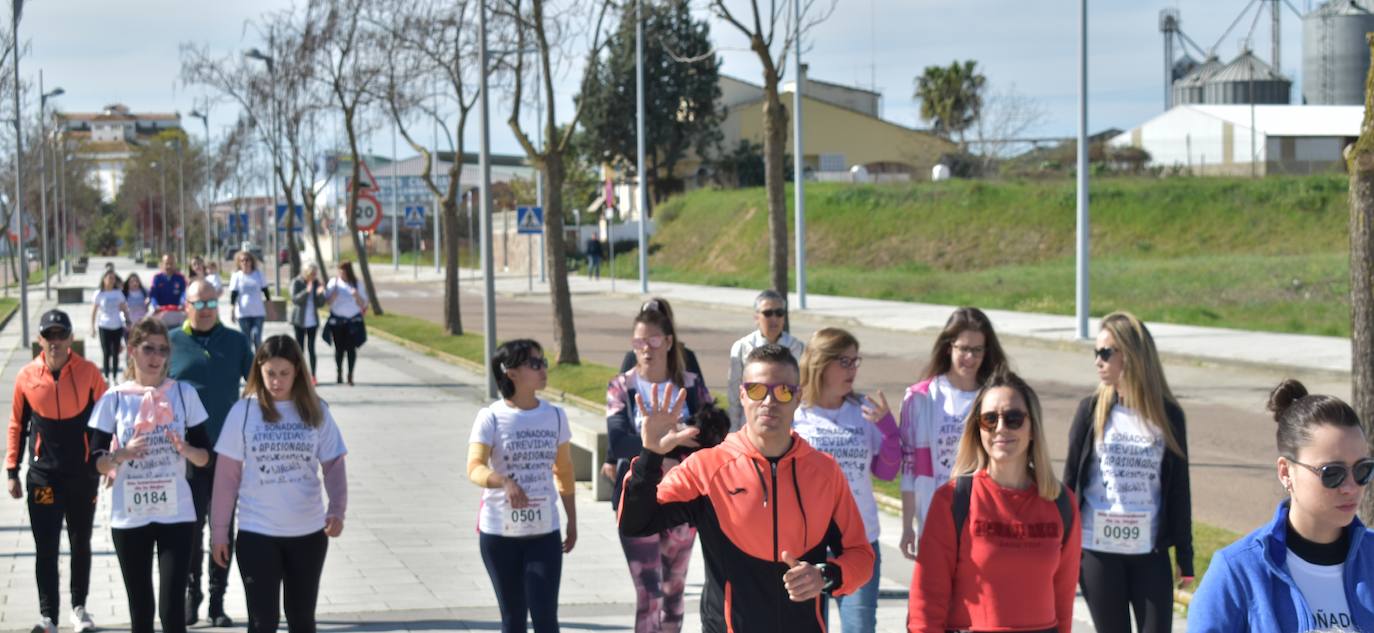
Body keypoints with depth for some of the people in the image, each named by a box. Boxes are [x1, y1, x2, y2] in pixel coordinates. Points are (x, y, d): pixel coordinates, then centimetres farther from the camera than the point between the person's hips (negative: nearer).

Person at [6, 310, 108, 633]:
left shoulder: (88, 372, -6)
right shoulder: (27, 376, -3)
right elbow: (17, 425, 6)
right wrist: (12, 471, 4)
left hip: (83, 474, 0)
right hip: (43, 475, 0)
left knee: (81, 545, 12)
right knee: (45, 549, -2)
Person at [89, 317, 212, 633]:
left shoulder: (184, 394, 0)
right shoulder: (114, 399, -1)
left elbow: (205, 456, 4)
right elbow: (97, 462, 0)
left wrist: (184, 449, -17)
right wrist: (123, 454, -19)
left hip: (175, 515, -1)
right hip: (129, 517, 1)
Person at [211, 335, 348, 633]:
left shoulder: (315, 411, -1)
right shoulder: (244, 411, -6)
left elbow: (333, 464, 0)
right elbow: (227, 474, -2)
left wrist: (337, 509, -17)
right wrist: (219, 528, -2)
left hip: (308, 532, 2)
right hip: (257, 533, -2)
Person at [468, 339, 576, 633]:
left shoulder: (555, 416, 3)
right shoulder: (491, 418, -9)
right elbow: (475, 468, -22)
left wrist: (572, 522, 14)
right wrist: (504, 482, -41)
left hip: (544, 532, 2)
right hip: (499, 532, -2)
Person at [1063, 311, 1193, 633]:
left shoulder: (1167, 415, 1)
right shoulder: (1092, 410, 0)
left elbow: (1179, 488, 5)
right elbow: (1070, 479, 3)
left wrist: (1185, 556, 4)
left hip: (1150, 552, 0)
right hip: (1097, 550, 0)